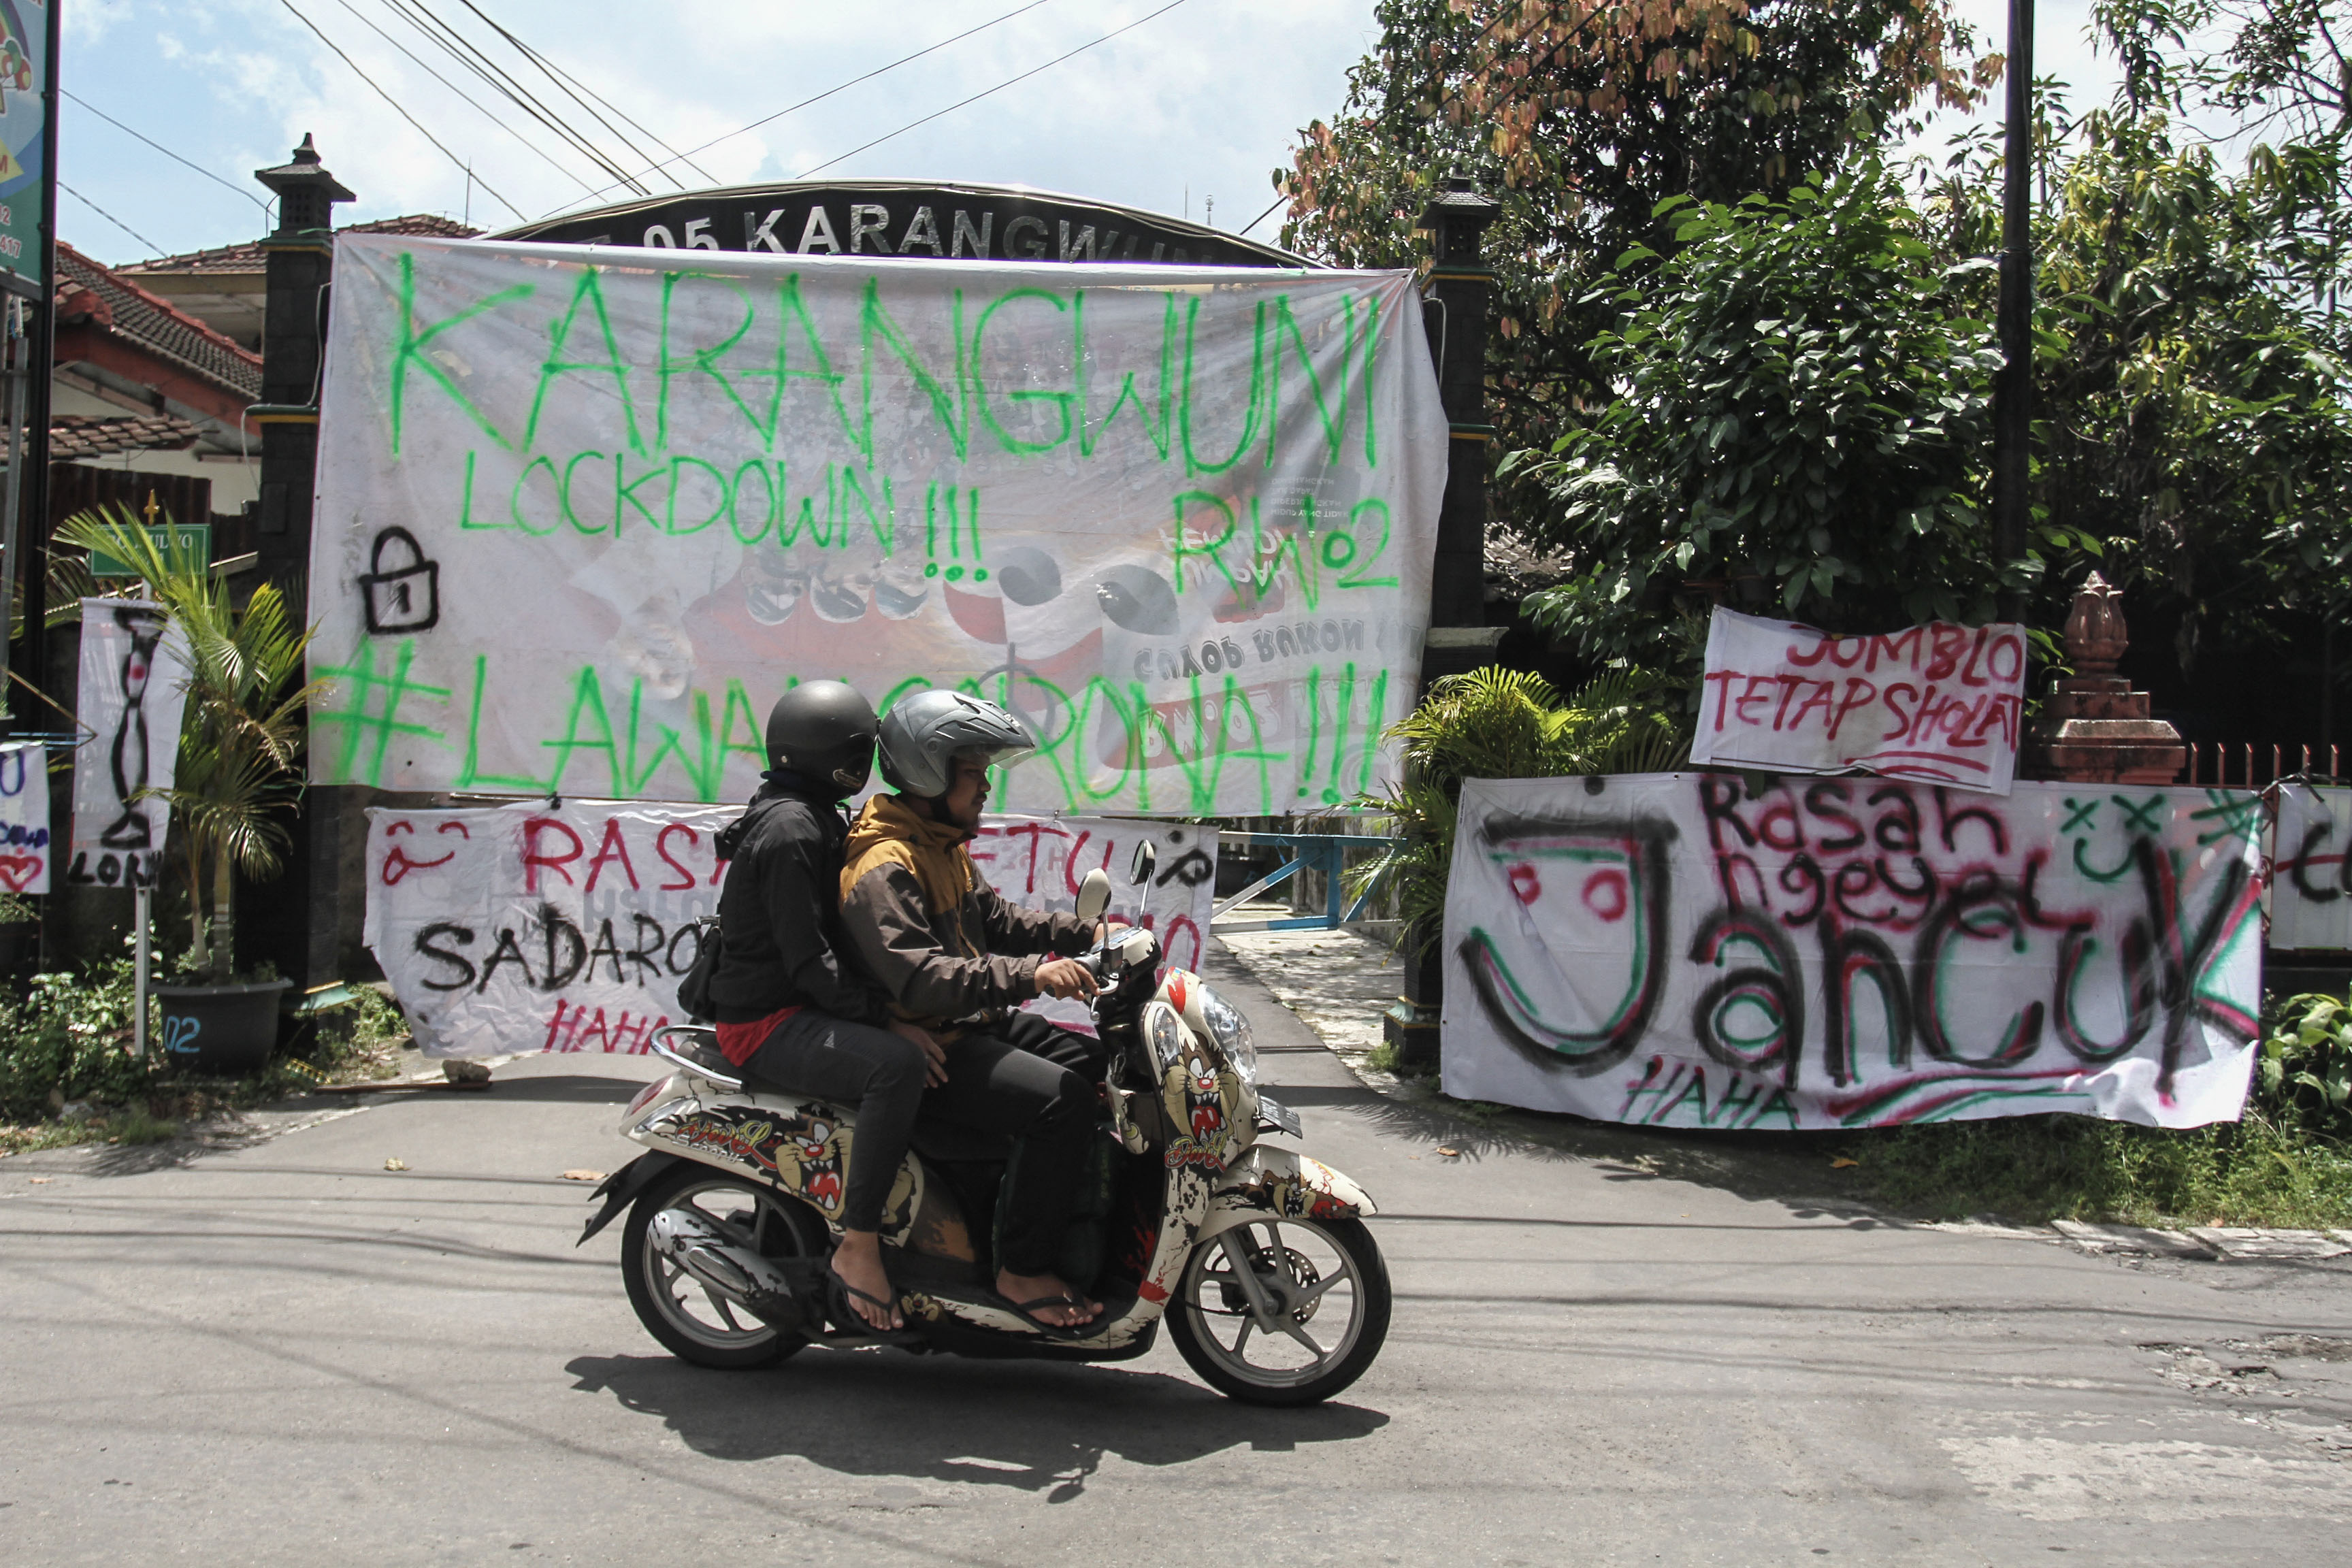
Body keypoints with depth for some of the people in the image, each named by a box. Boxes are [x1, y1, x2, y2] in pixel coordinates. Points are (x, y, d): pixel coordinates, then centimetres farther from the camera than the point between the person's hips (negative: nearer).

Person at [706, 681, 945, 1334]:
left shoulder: (819, 817, 14)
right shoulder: (790, 832, -17)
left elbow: (855, 934, 20)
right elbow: (809, 963, -24)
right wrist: (890, 1022, -26)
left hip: (807, 1008, 11)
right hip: (768, 1023, -11)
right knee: (900, 1064, -33)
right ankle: (858, 1244, -25)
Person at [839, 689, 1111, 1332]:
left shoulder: (944, 845, 13)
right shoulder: (884, 868, -20)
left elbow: (992, 918, 22)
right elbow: (917, 978, -33)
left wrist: (1083, 933, 9)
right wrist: (1030, 974, -40)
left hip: (968, 1022, 11)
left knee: (1089, 1062, 14)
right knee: (1060, 1098, -25)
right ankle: (1023, 1269, -13)